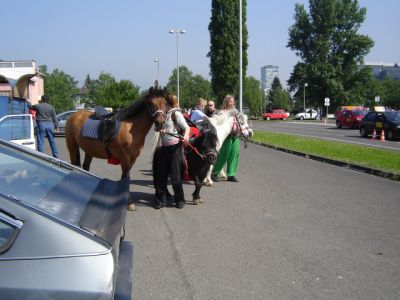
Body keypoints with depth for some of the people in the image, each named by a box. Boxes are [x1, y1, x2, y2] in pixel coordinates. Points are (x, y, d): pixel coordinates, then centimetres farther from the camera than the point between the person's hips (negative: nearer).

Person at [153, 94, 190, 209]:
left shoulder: (175, 113, -6)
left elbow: (186, 127, -11)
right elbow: (159, 127, 18)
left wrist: (185, 136, -32)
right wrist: (160, 130, -6)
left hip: (174, 146, -7)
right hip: (163, 147, 7)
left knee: (175, 175, -1)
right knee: (161, 175, 7)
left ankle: (180, 200, 12)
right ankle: (160, 199, 15)